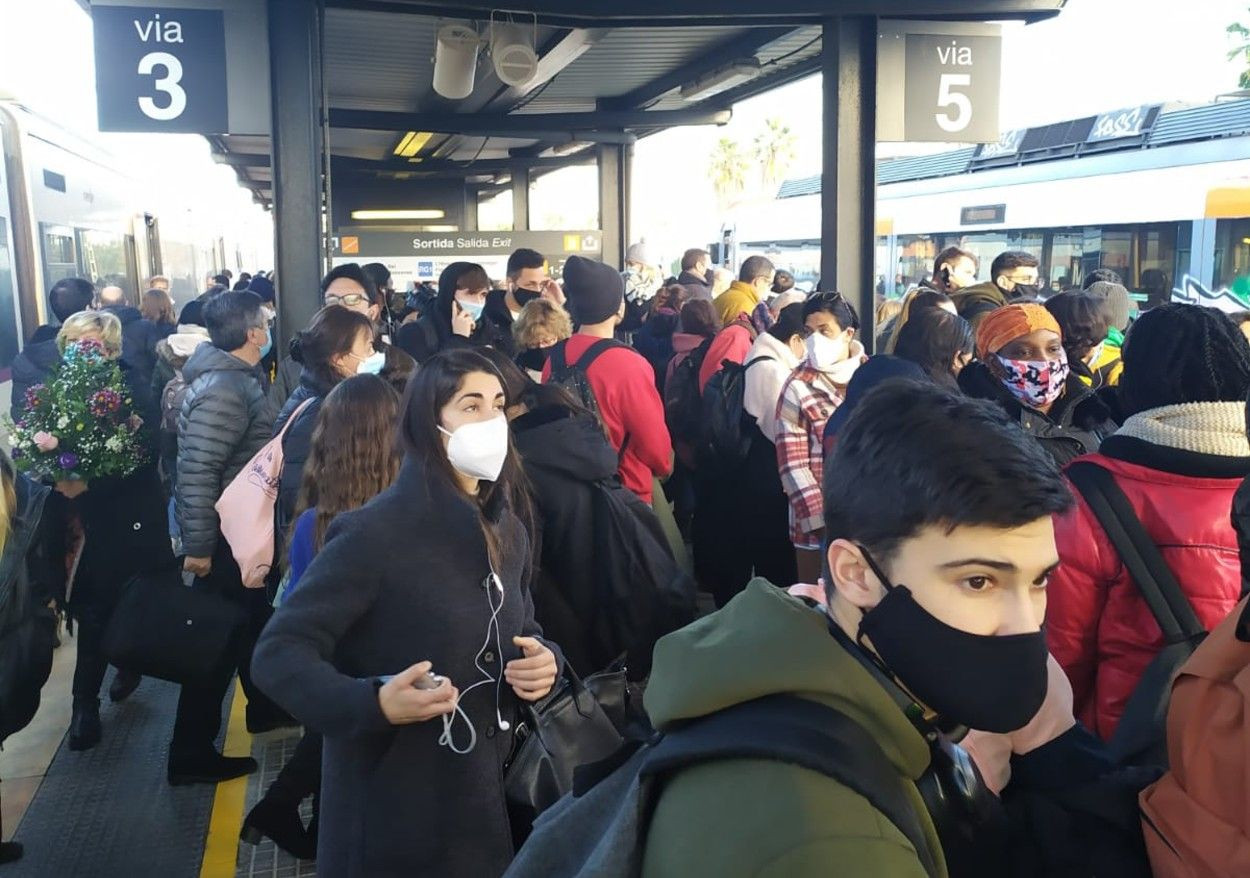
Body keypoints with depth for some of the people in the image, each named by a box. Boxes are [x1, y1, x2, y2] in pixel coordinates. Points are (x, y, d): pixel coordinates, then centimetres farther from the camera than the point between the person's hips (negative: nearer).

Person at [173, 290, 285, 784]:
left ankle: (263, 707, 43)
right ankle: (192, 755, 12)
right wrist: (198, 547, -25)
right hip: (225, 534, -10)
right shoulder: (223, 389, -25)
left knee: (252, 620, 24)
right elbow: (197, 473, -28)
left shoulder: (236, 377, 7)